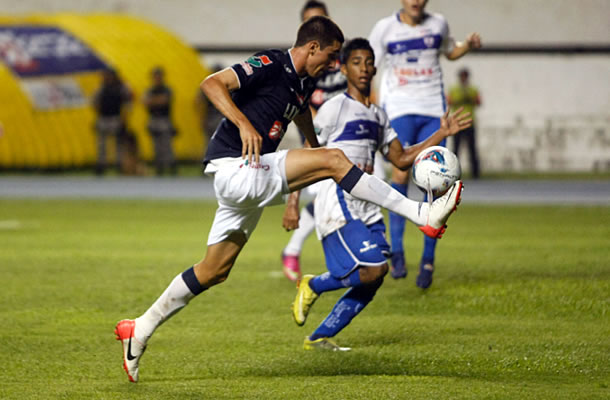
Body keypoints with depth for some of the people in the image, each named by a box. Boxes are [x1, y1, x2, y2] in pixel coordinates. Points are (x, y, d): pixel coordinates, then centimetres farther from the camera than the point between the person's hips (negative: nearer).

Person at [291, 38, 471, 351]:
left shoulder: (378, 116, 18)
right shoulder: (334, 108, -4)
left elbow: (401, 159, 23)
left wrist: (442, 134, 17)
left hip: (366, 207, 8)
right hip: (338, 203, -8)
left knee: (372, 281, -1)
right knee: (372, 270, -20)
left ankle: (320, 337, 6)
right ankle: (313, 286, 3)